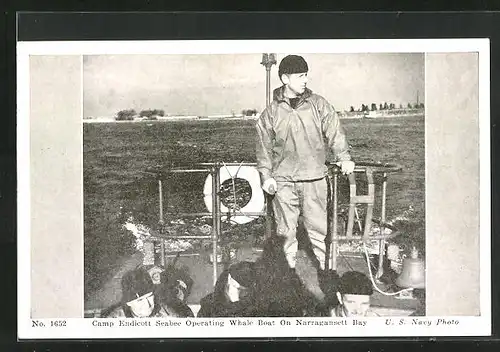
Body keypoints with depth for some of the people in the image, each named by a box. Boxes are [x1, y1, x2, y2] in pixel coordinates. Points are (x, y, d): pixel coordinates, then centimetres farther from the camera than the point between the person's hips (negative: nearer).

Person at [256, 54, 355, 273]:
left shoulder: (318, 104, 5)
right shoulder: (271, 112, 4)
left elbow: (335, 131, 3)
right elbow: (264, 146, 8)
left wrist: (343, 157, -9)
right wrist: (266, 176, 2)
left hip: (314, 177, 0)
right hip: (283, 180, 0)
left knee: (317, 226, 2)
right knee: (287, 228, 5)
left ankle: (325, 265, 15)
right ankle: (288, 267, 19)